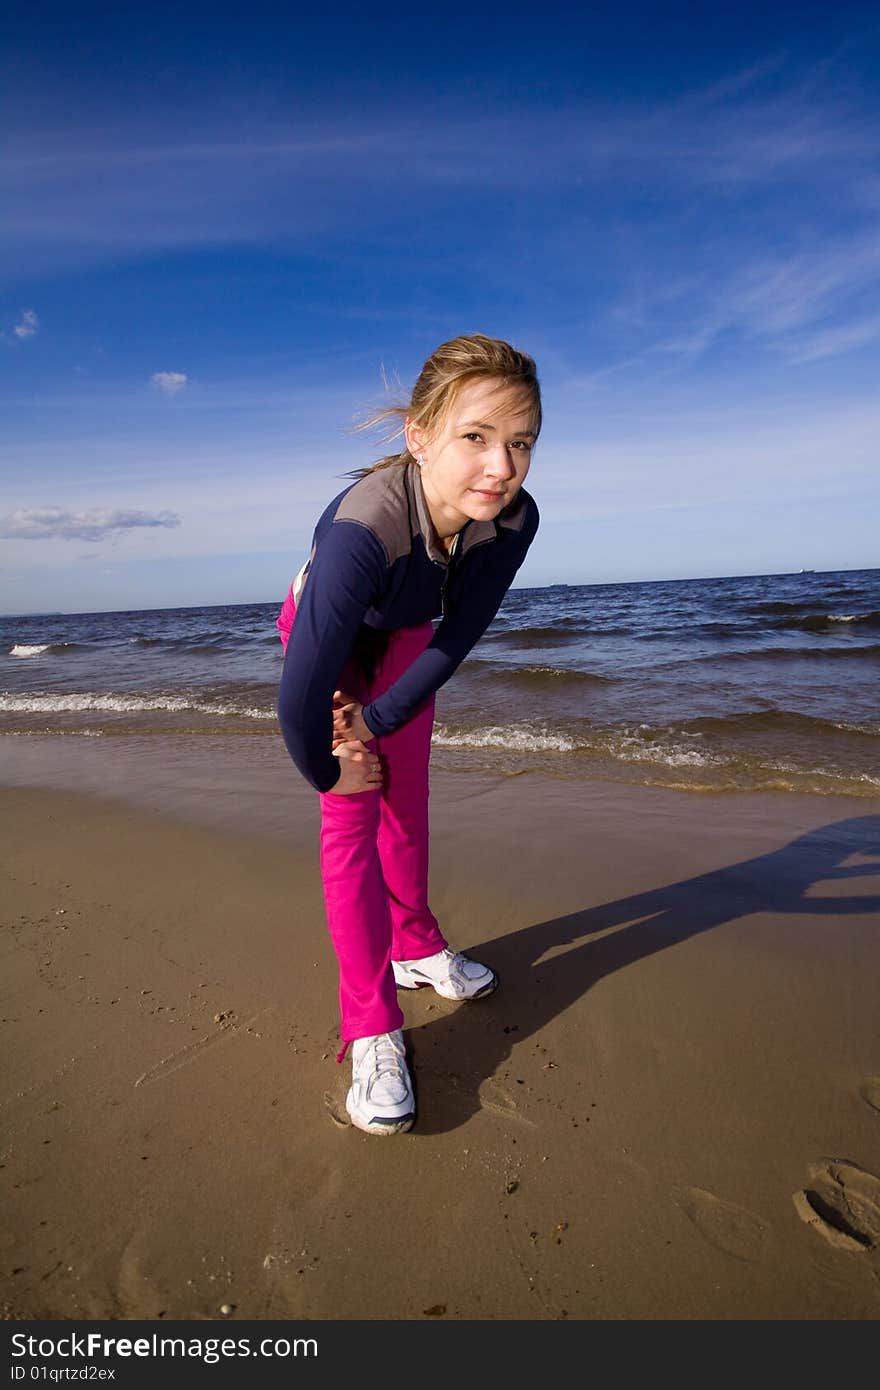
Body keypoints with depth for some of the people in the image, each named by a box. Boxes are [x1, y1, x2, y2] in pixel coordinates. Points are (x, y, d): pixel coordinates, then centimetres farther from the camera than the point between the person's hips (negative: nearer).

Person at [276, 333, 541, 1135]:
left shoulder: (514, 518, -30)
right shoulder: (363, 527, -45)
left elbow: (454, 641, -20)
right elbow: (303, 692, -40)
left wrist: (377, 721, -22)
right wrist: (325, 769, -23)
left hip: (407, 638, 4)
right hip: (327, 633, -4)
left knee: (406, 798, 15)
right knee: (352, 814, -9)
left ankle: (416, 948, 37)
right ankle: (372, 1026, 0)